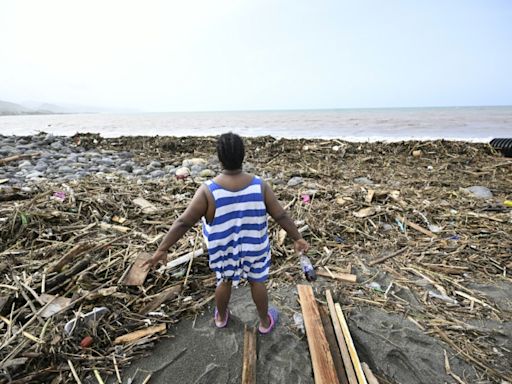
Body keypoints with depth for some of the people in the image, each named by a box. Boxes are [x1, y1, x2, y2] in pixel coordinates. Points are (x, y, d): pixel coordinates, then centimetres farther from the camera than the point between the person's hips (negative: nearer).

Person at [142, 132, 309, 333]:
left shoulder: (208, 191, -26)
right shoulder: (260, 186, -22)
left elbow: (183, 222, -20)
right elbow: (282, 216, -13)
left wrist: (162, 249, -9)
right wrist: (297, 238, 1)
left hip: (223, 249, 0)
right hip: (254, 247, 0)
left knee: (225, 281, 26)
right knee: (257, 282, 23)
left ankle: (221, 317, 51)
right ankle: (265, 321, 45)